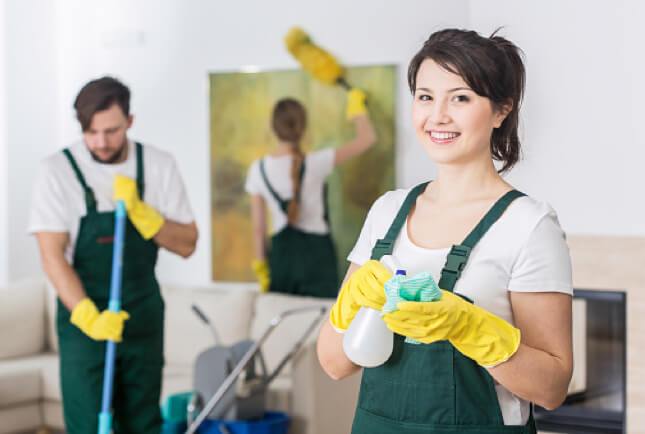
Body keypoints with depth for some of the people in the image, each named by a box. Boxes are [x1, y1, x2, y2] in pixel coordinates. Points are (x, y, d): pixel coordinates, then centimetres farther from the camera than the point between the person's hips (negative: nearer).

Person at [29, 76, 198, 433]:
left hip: (144, 319, 3)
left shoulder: (159, 166, -1)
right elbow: (52, 256, -15)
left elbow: (186, 244, -1)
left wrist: (138, 211, -18)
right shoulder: (58, 171, -10)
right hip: (84, 317, -3)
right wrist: (89, 316, -28)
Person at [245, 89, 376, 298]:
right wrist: (357, 106, 10)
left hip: (281, 255, 3)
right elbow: (367, 138, -6)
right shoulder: (315, 163, -13)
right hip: (316, 254, -3)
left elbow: (258, 227, 2)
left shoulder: (258, 169, -3)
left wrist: (261, 265, 13)